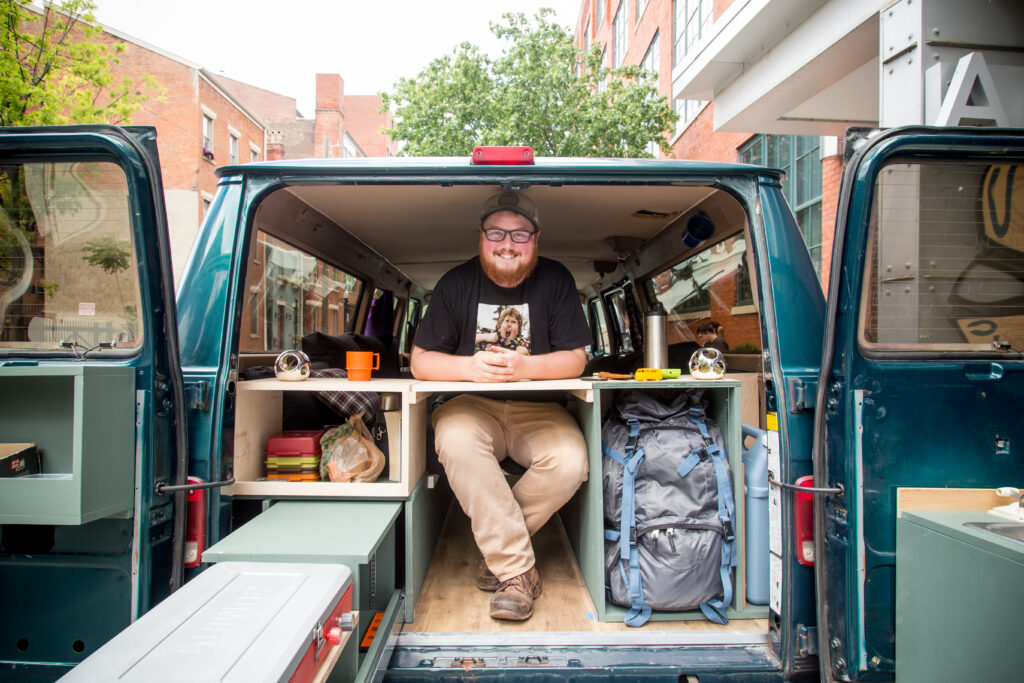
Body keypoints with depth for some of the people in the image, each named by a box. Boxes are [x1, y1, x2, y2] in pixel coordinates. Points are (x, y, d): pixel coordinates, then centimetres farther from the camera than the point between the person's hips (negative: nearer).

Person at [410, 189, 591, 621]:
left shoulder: (555, 280, 0)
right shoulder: (457, 283, -1)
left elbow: (575, 359, -4)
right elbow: (420, 362, -2)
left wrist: (523, 366, -24)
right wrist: (469, 366, -23)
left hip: (538, 410, 1)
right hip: (472, 407, 0)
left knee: (570, 463, -28)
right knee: (456, 441, -34)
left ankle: (495, 544, -3)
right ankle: (517, 569, -22)